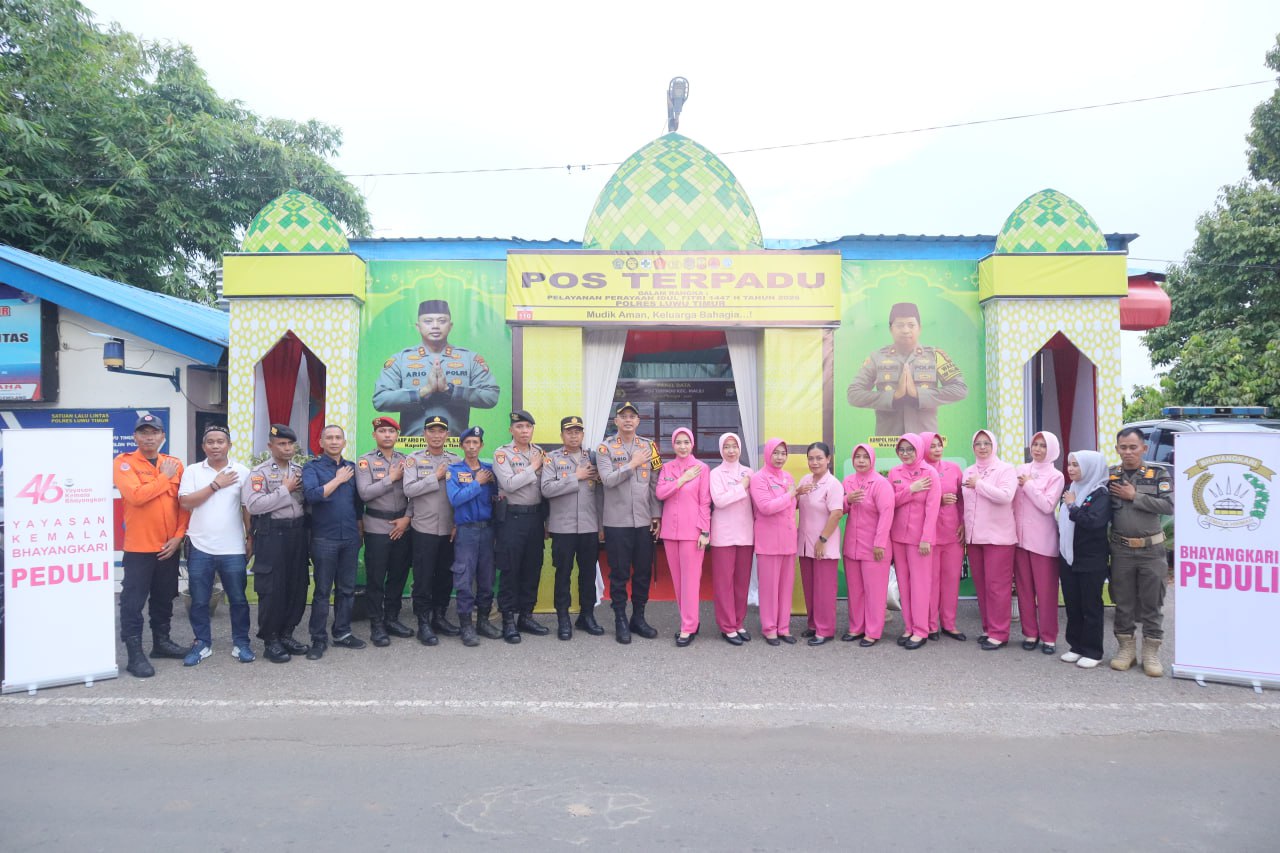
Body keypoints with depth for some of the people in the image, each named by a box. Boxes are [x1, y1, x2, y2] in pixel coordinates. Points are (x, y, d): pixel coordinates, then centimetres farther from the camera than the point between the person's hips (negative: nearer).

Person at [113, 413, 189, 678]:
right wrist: (164, 477, -11)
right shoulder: (124, 462, -6)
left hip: (169, 546, 5)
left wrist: (178, 536, -3)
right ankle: (135, 654, 6)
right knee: (133, 601, 0)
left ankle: (161, 641, 29)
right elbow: (135, 495, -22)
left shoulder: (174, 464, 7)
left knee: (165, 598, 16)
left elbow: (184, 504, 6)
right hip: (139, 546, -4)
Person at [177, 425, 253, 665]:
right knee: (199, 601, 9)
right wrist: (216, 485, -11)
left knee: (238, 599, 6)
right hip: (200, 548, 1)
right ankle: (202, 643, 23)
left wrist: (251, 538, 3)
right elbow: (185, 502, -10)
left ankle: (241, 643, 18)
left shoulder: (242, 471, 1)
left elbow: (248, 507, 5)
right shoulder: (192, 471, 2)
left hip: (233, 549, 0)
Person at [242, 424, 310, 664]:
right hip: (271, 535, -6)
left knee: (298, 586, 9)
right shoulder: (259, 472, -6)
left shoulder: (300, 471, 11)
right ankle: (270, 640, 12)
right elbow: (253, 505, -19)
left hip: (297, 533, 6)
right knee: (272, 589, 0)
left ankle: (286, 634, 23)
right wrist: (285, 489, -14)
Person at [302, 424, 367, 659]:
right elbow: (311, 495, -20)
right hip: (324, 538, -4)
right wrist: (338, 479, -14)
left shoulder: (351, 467, 11)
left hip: (350, 538, 4)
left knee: (347, 589, 10)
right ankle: (319, 639, 10)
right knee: (322, 591, 1)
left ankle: (342, 633, 21)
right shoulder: (312, 467, -3)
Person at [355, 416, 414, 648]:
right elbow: (364, 493, -13)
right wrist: (391, 478, -12)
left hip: (403, 527, 4)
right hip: (377, 528, -3)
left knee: (398, 575, 11)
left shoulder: (405, 461, 7)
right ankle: (376, 625, 12)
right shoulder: (365, 461, -2)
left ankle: (392, 618, 25)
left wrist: (407, 517, -7)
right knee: (375, 578, 2)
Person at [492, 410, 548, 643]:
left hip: (535, 515, 5)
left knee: (533, 568, 10)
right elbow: (509, 484, -18)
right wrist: (533, 467, -11)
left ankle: (526, 615, 21)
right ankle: (508, 620, 8)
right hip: (512, 516, -5)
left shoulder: (539, 451, 11)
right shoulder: (502, 453, -4)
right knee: (510, 569, 0)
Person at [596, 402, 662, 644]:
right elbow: (608, 480, -14)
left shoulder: (648, 446, 7)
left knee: (644, 572, 9)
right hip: (617, 522, -3)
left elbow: (655, 484, 8)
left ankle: (638, 617, 23)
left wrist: (656, 516, 4)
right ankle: (620, 620, 15)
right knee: (619, 574, 4)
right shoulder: (605, 448, -1)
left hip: (644, 521, 3)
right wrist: (633, 463, -14)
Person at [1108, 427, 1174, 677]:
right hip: (1121, 550, 1)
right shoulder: (1110, 476, 2)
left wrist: (1135, 497, -15)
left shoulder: (1158, 474, -1)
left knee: (1152, 604, 6)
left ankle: (1151, 651, 16)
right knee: (1123, 602, 9)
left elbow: (1168, 506, -14)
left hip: (1151, 549, -1)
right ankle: (1126, 647, 22)